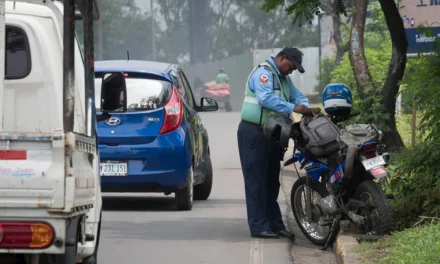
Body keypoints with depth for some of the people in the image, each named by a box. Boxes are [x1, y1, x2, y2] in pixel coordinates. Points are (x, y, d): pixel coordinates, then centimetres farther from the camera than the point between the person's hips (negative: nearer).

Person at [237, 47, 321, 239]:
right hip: (254, 134, -10)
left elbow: (297, 96, 12)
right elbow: (266, 98, -29)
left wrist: (307, 109, -10)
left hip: (271, 135, 10)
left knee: (271, 182, 12)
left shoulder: (284, 79, 18)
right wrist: (292, 108, -31)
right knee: (257, 181, -9)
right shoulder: (263, 73, -14)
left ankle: (275, 225, 17)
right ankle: (258, 227, -9)